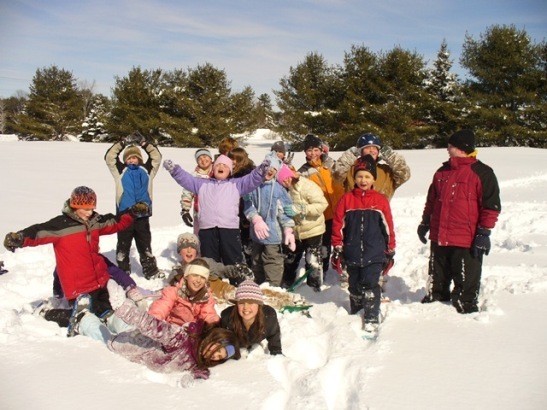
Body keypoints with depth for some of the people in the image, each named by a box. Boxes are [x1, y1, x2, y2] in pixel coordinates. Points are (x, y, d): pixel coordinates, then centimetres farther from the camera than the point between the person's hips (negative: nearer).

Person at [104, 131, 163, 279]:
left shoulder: (146, 170, 10)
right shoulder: (120, 170, 6)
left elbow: (157, 157, 7)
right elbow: (109, 157, -2)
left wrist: (144, 143, 2)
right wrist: (123, 143, -4)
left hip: (142, 214, 1)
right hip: (124, 214, -1)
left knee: (145, 245, 11)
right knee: (123, 245, 7)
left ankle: (150, 270, 19)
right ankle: (123, 271, 17)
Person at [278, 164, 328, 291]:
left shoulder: (306, 186, -20)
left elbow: (322, 204, -24)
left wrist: (302, 208, -30)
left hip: (312, 230, -6)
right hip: (294, 232, 6)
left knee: (313, 262, -1)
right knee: (290, 261, 18)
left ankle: (314, 289, 12)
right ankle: (285, 288, 34)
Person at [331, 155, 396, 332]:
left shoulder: (381, 200, -1)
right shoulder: (347, 199, 0)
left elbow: (388, 227, 5)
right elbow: (338, 224, 3)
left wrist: (390, 251, 8)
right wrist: (337, 249, 2)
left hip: (374, 253, -2)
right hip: (352, 254, 2)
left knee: (371, 286, -5)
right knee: (355, 286, 15)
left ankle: (371, 319, 4)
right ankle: (355, 314, 32)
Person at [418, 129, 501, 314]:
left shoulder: (482, 173, -8)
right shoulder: (442, 172, 12)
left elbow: (491, 205, -9)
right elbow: (431, 200, 22)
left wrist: (484, 233, -12)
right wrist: (425, 222, 23)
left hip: (466, 242, -6)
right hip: (439, 238, 6)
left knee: (466, 280, 1)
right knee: (436, 279, 19)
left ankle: (466, 309, 15)